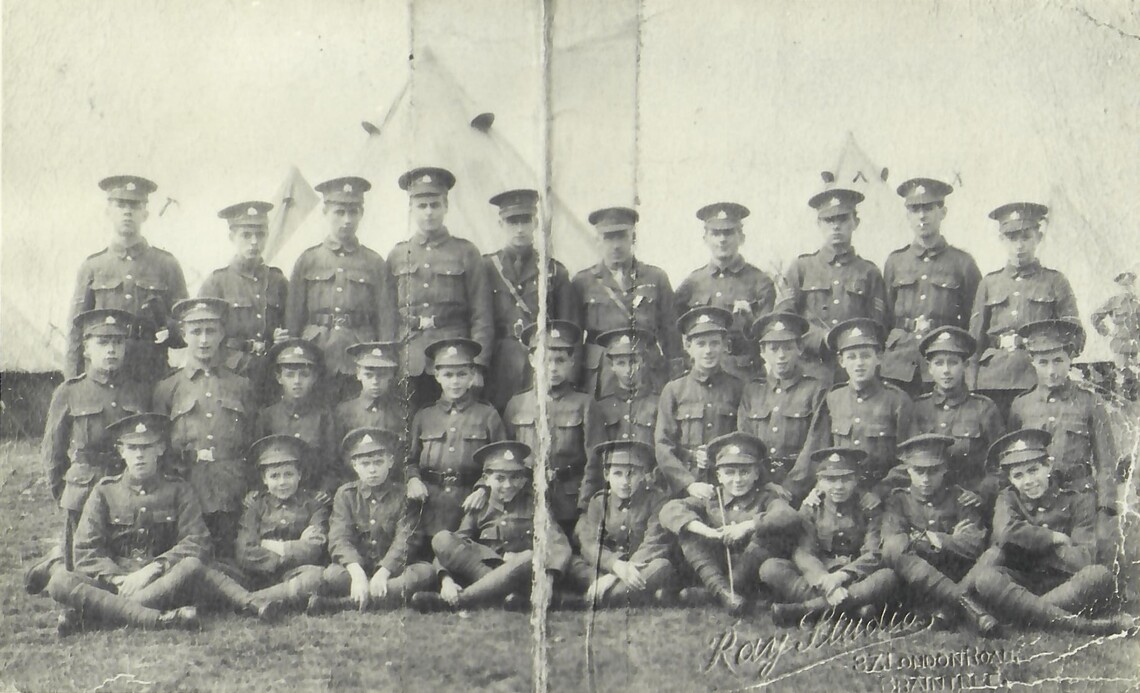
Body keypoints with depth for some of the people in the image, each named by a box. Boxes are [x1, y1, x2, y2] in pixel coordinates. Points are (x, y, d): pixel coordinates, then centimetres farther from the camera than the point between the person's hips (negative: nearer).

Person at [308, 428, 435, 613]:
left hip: (393, 568, 0)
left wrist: (383, 572, -27)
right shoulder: (345, 495, 6)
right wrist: (357, 572, -28)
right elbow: (339, 539, -8)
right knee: (332, 575, -31)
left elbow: (406, 540, -10)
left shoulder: (404, 495, 2)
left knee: (425, 572, -31)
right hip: (355, 566, 0)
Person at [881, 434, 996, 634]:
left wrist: (933, 539, -7)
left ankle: (948, 607, -35)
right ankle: (964, 602, -41)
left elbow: (975, 544, -6)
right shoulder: (898, 500, 9)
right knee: (894, 552, -31)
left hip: (955, 580, 1)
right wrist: (951, 540, -8)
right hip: (913, 588, -1)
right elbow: (893, 543, -11)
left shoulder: (959, 499, 11)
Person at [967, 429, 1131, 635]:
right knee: (982, 577, -33)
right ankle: (1081, 625, -40)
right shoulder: (1009, 499, 9)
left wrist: (1029, 541, -7)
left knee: (1099, 575, -31)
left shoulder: (1078, 500, 4)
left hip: (1064, 587, -1)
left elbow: (1083, 559, -10)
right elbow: (1006, 531, -16)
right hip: (1020, 584, 1)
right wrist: (1055, 538, -9)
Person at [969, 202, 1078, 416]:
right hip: (993, 379, 2)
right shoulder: (989, 283, 16)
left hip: (1037, 376, -2)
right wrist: (971, 387, 8)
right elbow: (975, 338, 15)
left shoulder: (1055, 282, 11)